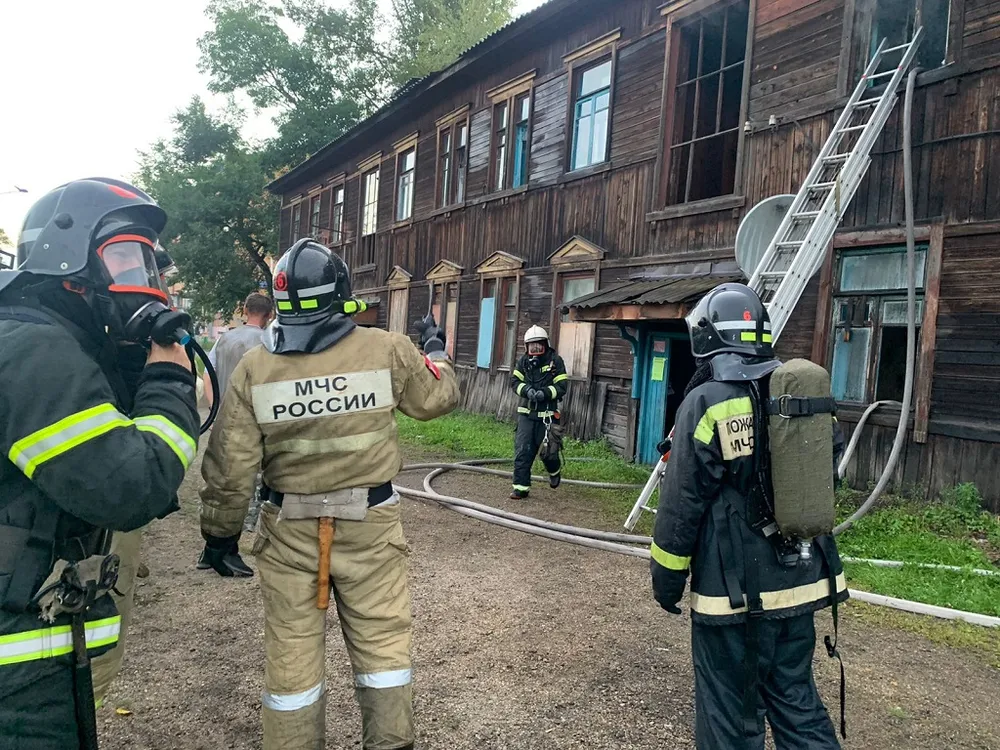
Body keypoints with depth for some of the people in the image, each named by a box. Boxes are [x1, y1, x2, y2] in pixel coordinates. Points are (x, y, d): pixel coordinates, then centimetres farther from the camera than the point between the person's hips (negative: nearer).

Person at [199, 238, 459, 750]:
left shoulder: (253, 367, -6)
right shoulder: (387, 350, -10)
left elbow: (231, 466, -4)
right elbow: (438, 397, 8)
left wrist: (220, 532, 10)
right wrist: (435, 350, 27)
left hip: (288, 532, 1)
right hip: (370, 525, -1)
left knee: (291, 655, 14)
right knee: (383, 644, 14)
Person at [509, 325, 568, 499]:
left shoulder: (555, 360, -7)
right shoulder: (523, 360, 5)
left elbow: (561, 386, -8)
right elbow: (515, 381, 4)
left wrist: (545, 393, -24)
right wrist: (526, 390, -15)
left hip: (547, 414, -3)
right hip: (526, 413, 3)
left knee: (549, 451, 6)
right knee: (522, 452, -1)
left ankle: (555, 471, 39)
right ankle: (521, 487, 6)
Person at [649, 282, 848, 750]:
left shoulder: (708, 404, -16)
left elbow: (681, 505, -13)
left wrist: (666, 576, -2)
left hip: (735, 590, -6)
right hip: (801, 583, 6)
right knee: (796, 700, 21)